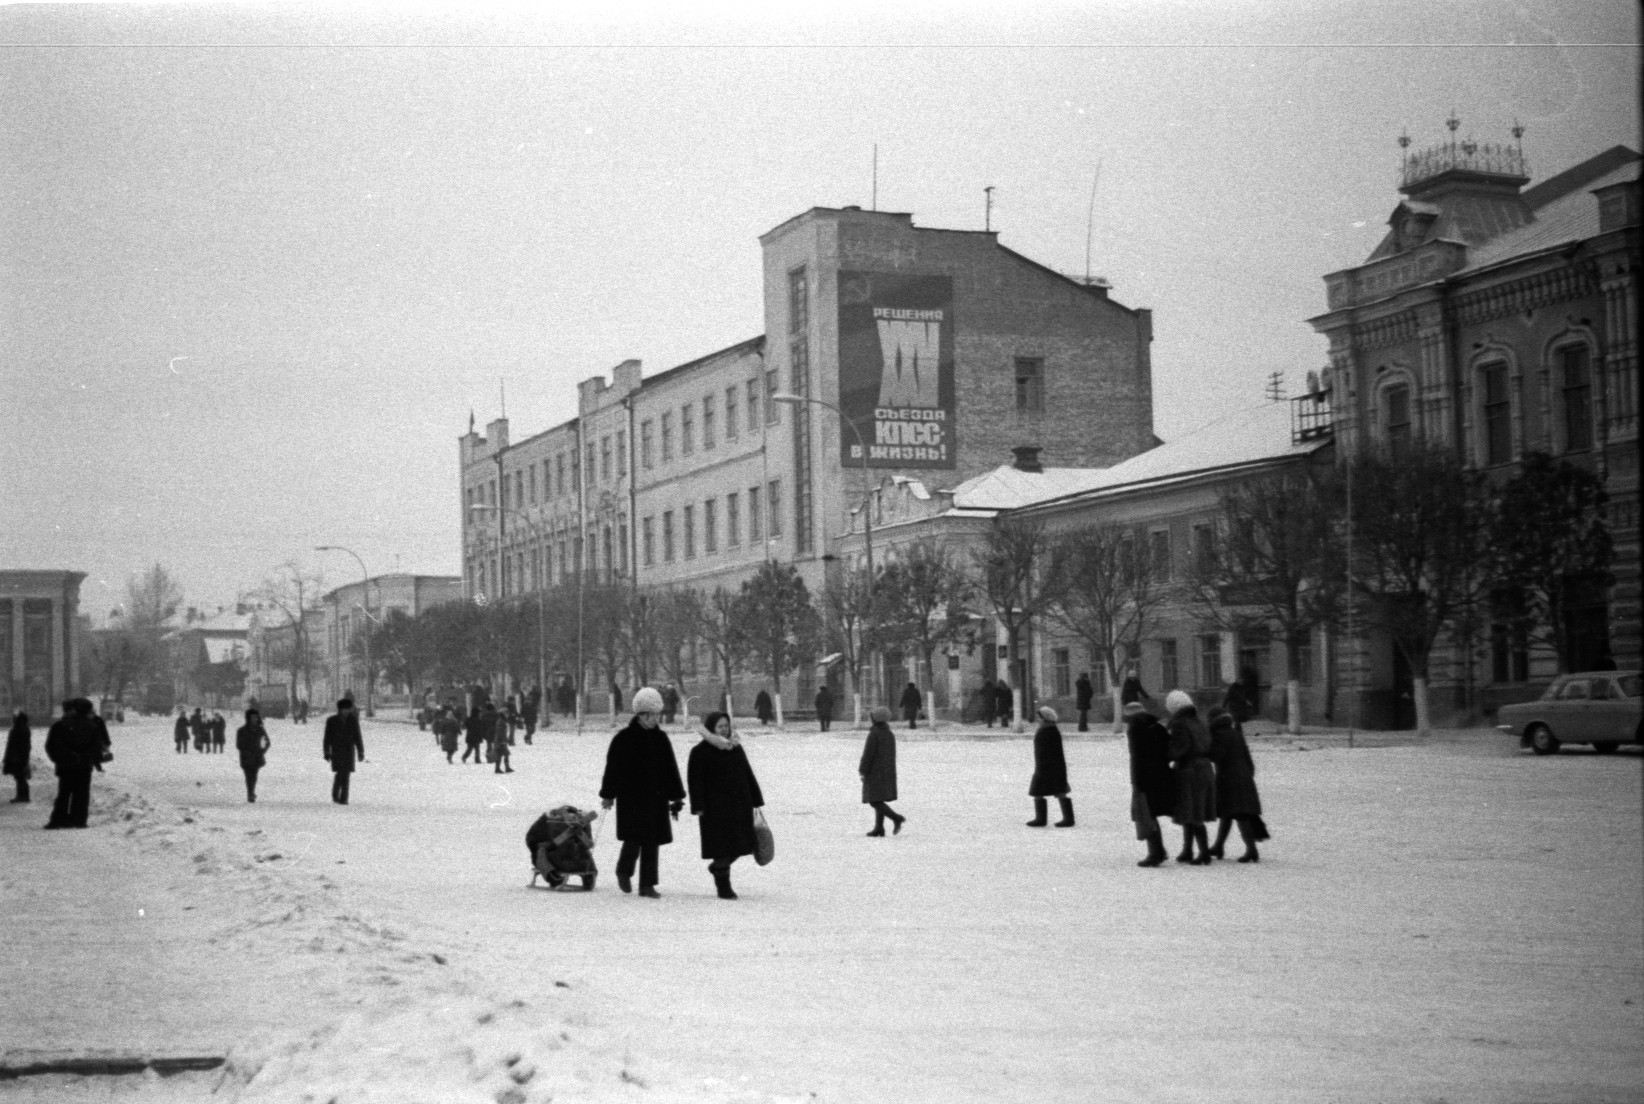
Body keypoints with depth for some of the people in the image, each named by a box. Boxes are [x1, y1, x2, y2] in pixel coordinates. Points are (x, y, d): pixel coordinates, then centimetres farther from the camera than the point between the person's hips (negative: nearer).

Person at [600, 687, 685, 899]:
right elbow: (612, 767, -2)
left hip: (656, 798, 4)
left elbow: (670, 769, 14)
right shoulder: (624, 738, -5)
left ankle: (647, 884, 10)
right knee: (634, 839, -9)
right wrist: (608, 795, -3)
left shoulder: (660, 738, 9)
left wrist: (676, 797, 13)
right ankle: (623, 873, 19)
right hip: (631, 797, -4)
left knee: (652, 842, 3)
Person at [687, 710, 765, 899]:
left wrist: (756, 801, 14)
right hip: (716, 807, -6)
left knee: (739, 844, 7)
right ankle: (723, 886, 7)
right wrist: (698, 808, -15)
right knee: (722, 846, -5)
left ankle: (717, 866, 34)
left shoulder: (736, 747, 13)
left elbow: (748, 775, 17)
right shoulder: (700, 752, -5)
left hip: (740, 805, 6)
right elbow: (694, 781, -8)